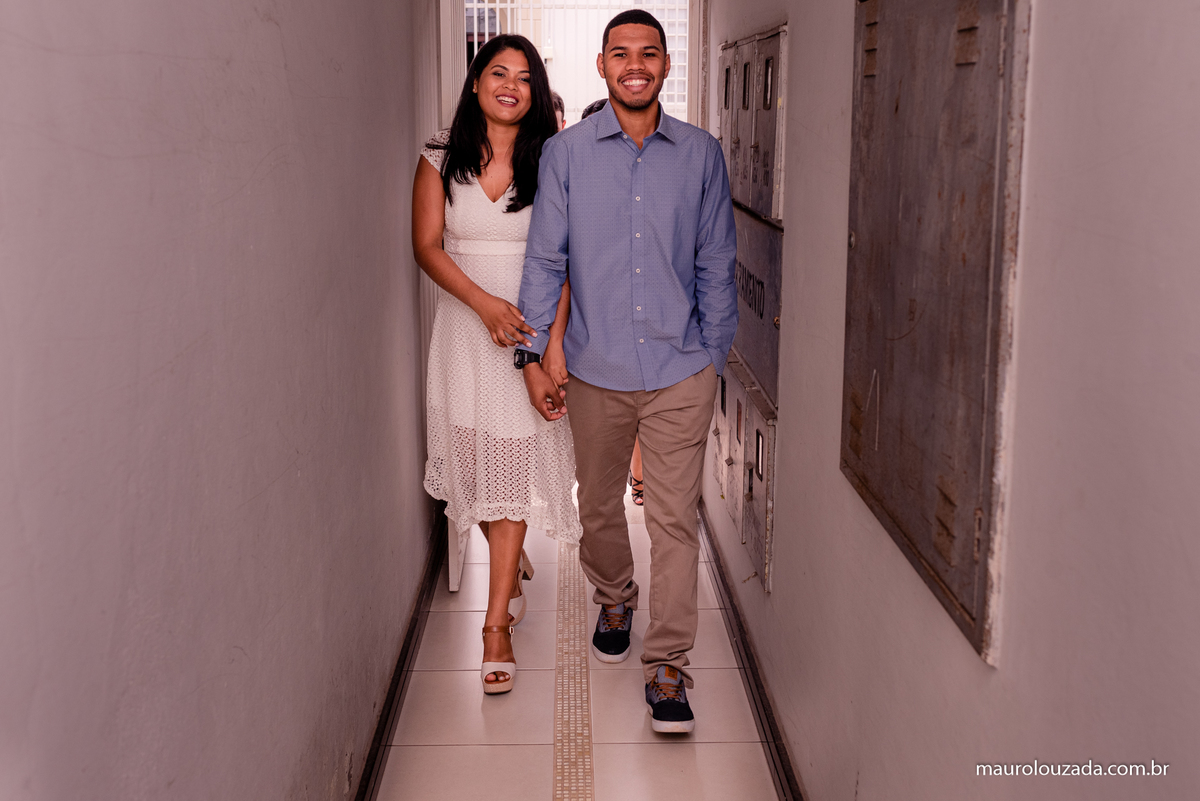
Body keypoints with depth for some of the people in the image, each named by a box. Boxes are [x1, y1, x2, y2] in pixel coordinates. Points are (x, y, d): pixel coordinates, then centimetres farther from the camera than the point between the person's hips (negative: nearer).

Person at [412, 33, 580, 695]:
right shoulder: (440, 160, 3)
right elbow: (427, 246, -2)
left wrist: (553, 336, -16)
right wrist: (486, 304, -17)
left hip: (532, 326, -2)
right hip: (465, 325, 2)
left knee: (516, 464, -5)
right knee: (475, 459, 10)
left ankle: (496, 626, -2)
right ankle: (513, 561, 39)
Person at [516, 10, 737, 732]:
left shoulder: (702, 154, 3)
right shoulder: (566, 153, 1)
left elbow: (716, 266, 8)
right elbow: (545, 260, 3)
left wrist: (715, 358, 7)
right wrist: (535, 355, -2)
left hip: (681, 372, -1)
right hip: (596, 371, 1)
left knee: (675, 520, -3)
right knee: (600, 507, 16)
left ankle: (667, 666, 7)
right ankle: (615, 601, 43)